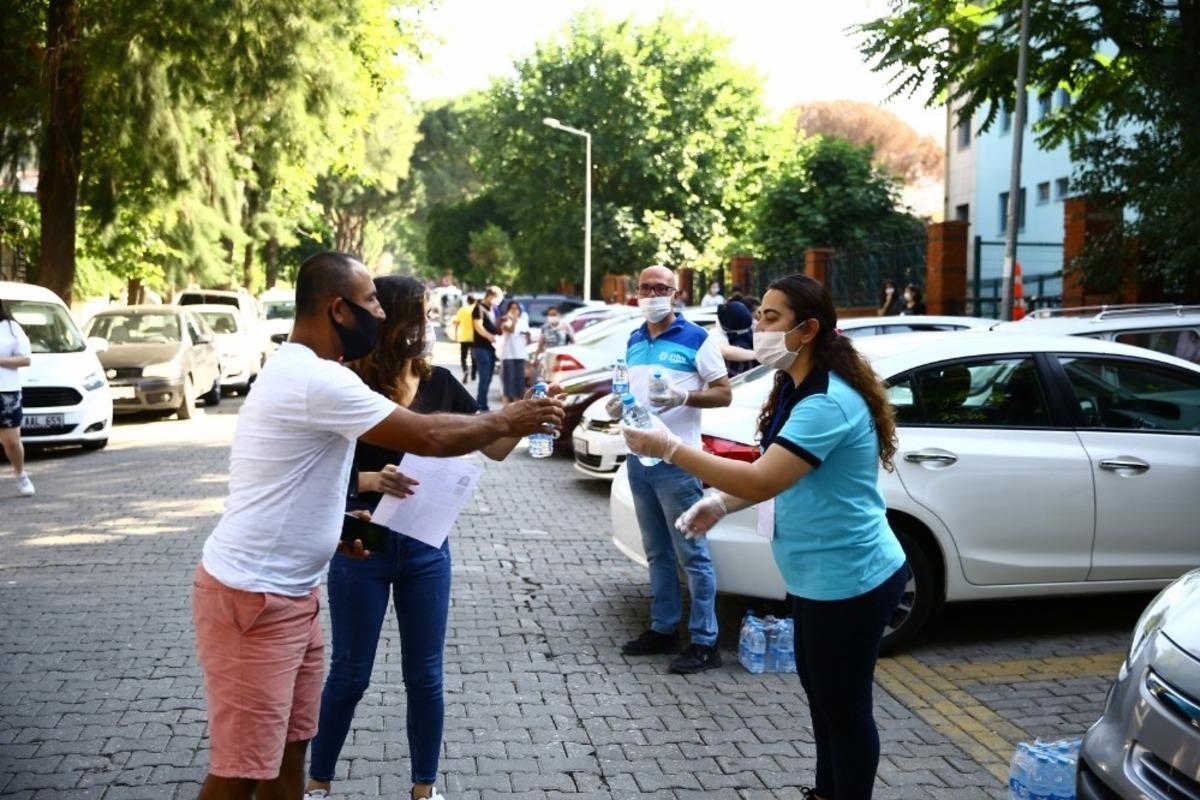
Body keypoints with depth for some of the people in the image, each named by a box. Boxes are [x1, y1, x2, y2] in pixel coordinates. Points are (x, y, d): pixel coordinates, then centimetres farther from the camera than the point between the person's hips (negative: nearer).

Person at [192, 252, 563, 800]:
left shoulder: (295, 371, 13)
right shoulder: (318, 380, -21)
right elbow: (429, 437, -19)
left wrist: (332, 530, 14)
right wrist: (509, 421, -4)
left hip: (289, 592, 10)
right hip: (252, 599, -10)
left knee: (288, 750, 16)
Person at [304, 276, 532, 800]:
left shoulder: (440, 384, -2)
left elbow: (495, 449, 2)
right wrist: (371, 480, -30)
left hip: (426, 546, 4)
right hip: (362, 547, -3)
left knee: (425, 675, 10)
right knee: (350, 674, 8)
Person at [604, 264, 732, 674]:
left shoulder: (697, 339, -6)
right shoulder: (633, 341, 14)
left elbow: (724, 393, -7)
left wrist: (684, 397, -23)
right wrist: (616, 403, 2)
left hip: (676, 461, -7)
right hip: (638, 459, 7)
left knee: (692, 554, -3)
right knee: (657, 553, 14)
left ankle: (704, 641, 1)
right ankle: (663, 629, 23)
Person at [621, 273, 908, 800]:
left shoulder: (829, 403, -27)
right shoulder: (796, 388, 8)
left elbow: (762, 482, -34)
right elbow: (781, 476, 16)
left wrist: (670, 449, -30)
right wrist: (720, 503, 0)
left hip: (850, 578, -11)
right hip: (820, 573, 11)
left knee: (845, 703, 5)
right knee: (819, 689, 24)